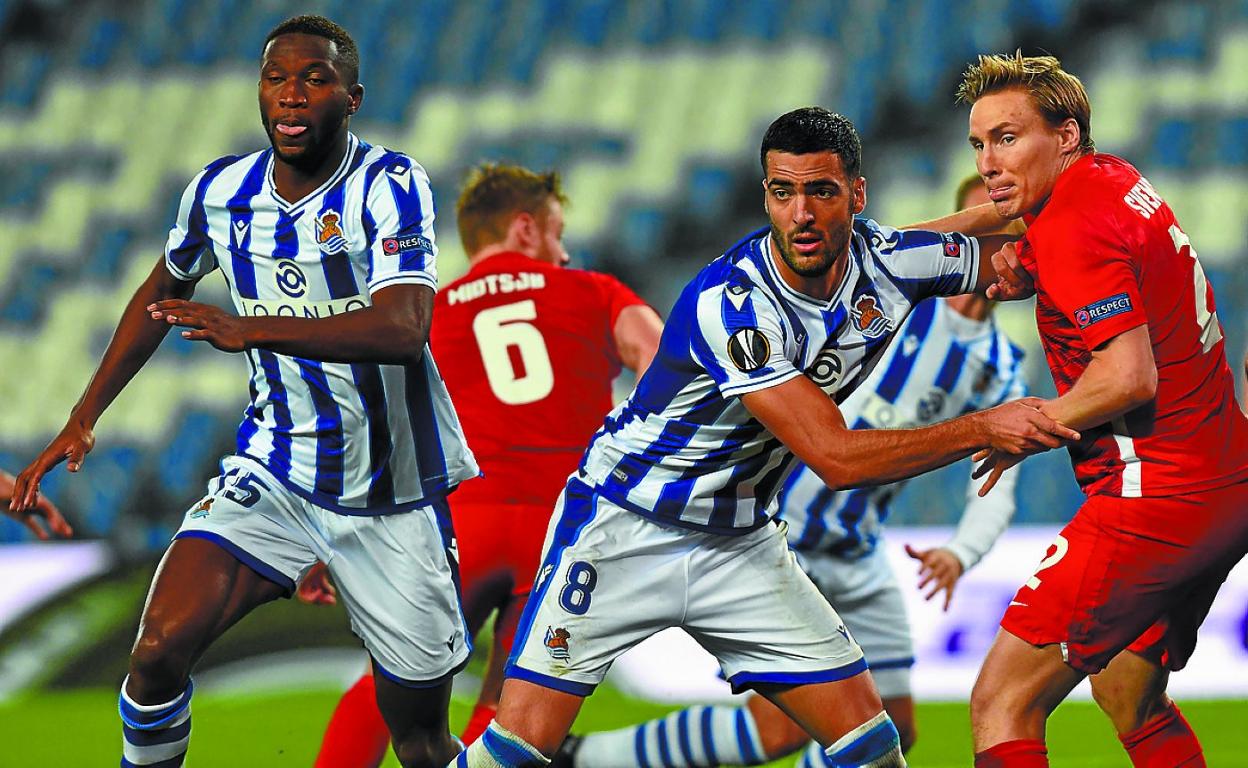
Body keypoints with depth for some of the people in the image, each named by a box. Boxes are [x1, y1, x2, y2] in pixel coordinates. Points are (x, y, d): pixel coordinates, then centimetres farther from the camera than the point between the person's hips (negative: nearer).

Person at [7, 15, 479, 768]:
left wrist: (253, 329, -44)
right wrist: (84, 418, 15)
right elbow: (161, 294, 20)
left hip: (391, 494, -3)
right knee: (161, 648, -19)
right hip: (276, 471, 3)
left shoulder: (389, 185, -17)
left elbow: (403, 329, -33)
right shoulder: (221, 191, -1)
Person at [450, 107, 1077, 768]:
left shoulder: (887, 261, -9)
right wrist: (982, 429, -29)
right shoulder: (730, 303, -28)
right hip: (621, 529, -6)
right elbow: (834, 458, -29)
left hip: (739, 540, 6)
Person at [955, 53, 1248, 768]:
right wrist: (1017, 262, 12)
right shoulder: (1118, 179, 11)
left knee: (1002, 703, -10)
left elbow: (1129, 376, -24)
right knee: (1129, 696, 25)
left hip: (1157, 499, -10)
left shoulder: (1072, 227, -17)